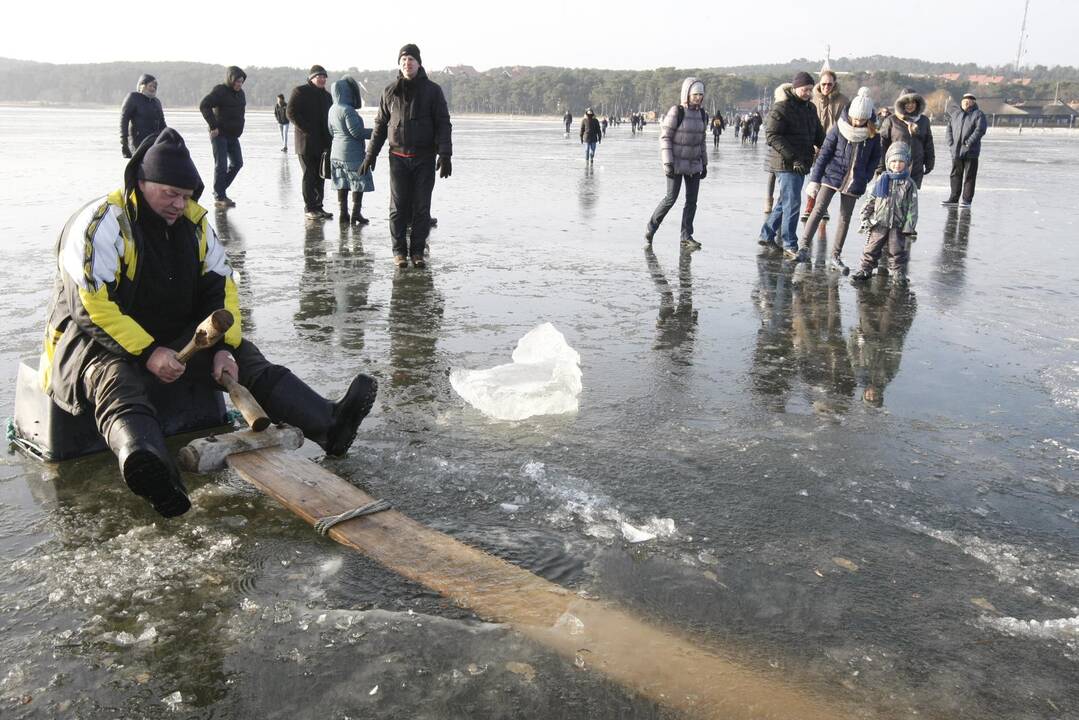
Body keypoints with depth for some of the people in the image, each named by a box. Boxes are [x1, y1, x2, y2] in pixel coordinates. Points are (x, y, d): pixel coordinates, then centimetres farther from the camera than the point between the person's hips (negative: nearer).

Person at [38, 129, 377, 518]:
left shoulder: (193, 221, 5)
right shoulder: (102, 224, -16)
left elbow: (220, 288, 4)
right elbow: (92, 306, -22)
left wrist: (224, 347, -11)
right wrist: (147, 352, -27)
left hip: (172, 336, 6)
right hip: (98, 341, -6)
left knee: (246, 358, -12)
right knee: (117, 384, -38)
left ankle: (329, 424, -28)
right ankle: (149, 469, -71)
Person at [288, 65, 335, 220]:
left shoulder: (326, 96, 18)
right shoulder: (300, 91, -2)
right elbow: (292, 113, -10)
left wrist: (328, 137, 8)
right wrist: (307, 130, -16)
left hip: (322, 143, 6)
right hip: (306, 142, -6)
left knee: (320, 176, 7)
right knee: (309, 175, -5)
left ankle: (318, 207, 13)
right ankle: (309, 209, -1)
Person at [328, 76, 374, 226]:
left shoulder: (332, 109, 9)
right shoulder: (348, 110, -18)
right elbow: (356, 132, -18)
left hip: (336, 152, 9)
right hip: (352, 153, -9)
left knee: (342, 185, 11)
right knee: (359, 183, 1)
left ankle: (343, 213, 14)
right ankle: (356, 213, 0)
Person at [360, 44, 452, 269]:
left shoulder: (432, 90, 2)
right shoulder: (390, 91, 7)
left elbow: (443, 124, -1)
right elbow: (380, 124, 13)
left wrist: (445, 155, -12)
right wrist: (371, 154, 9)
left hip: (424, 158, -1)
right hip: (398, 157, 1)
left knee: (422, 207, 1)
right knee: (398, 207, 0)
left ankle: (417, 251, 9)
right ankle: (399, 251, 9)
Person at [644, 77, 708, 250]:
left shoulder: (702, 114, 6)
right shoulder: (676, 112, -12)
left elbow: (702, 140, 14)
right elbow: (665, 137, -13)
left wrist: (704, 164, 12)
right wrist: (667, 163, -19)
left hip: (694, 164, 6)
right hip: (676, 162, -6)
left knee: (692, 200, 4)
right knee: (671, 198, -8)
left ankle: (686, 236, 12)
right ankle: (649, 231, 6)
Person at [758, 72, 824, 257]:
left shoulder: (810, 108, 15)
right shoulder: (781, 108, -11)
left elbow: (818, 135, 23)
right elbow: (772, 136, -18)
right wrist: (792, 157, -24)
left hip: (801, 164, 9)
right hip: (785, 164, -8)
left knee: (786, 202, 16)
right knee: (792, 203, -9)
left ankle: (767, 235, 28)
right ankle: (790, 245, -3)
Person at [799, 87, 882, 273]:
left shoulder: (873, 133, -2)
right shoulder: (839, 128, -8)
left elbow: (875, 158, 11)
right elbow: (824, 153, -6)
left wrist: (865, 179, 1)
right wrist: (814, 179, -8)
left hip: (854, 181, 2)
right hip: (832, 175, -2)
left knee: (845, 218, 6)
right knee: (819, 210, -11)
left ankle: (835, 257, 14)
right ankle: (804, 246, -3)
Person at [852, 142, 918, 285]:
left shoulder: (909, 184, -1)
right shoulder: (882, 180, 4)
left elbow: (912, 208, -2)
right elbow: (871, 200, 9)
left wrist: (910, 229, -7)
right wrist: (865, 217, 2)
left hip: (898, 225, -1)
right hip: (879, 223, 1)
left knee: (897, 251, 6)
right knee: (871, 249, 4)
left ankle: (898, 273, 17)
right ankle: (865, 270, 14)